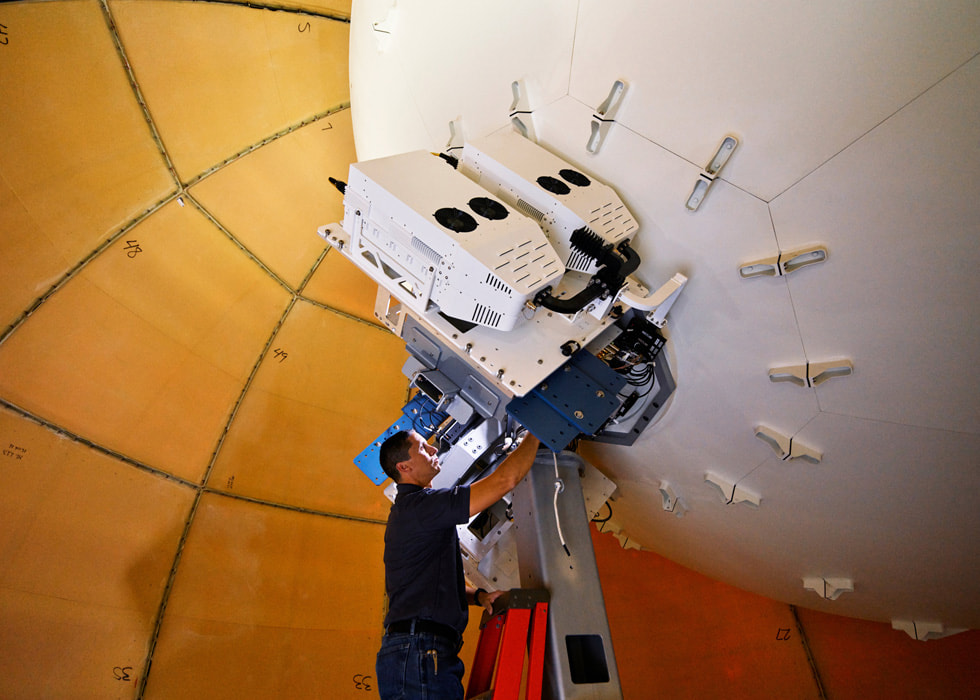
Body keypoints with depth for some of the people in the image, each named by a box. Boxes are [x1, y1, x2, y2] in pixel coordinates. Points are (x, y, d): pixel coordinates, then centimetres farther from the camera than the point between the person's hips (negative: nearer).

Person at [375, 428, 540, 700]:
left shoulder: (406, 510, 18)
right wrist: (535, 433, -7)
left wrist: (478, 596, 9)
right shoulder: (418, 504, -16)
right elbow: (506, 479, -21)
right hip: (419, 652, -10)